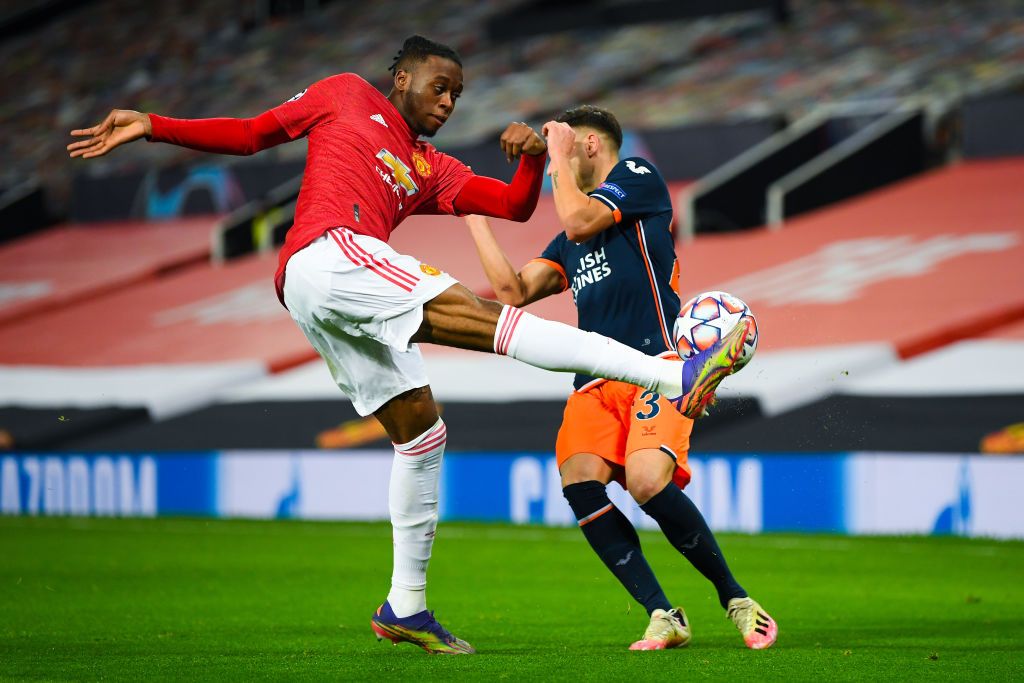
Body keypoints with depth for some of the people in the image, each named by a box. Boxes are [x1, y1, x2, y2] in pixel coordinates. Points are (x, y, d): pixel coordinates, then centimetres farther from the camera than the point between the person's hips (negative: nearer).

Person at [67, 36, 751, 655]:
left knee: (420, 431, 8)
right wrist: (150, 125, 13)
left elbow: (515, 206, 17)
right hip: (329, 253, -9)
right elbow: (249, 134, 19)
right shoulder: (347, 96, 16)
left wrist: (533, 159, -4)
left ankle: (406, 606, 15)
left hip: (349, 297, 9)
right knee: (485, 316, -20)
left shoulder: (433, 171, 28)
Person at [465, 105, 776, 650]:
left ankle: (735, 600, -10)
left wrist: (558, 155, 8)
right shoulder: (568, 242, 30)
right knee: (579, 481, -23)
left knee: (647, 482, -29)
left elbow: (580, 220, -6)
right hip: (595, 383, 7)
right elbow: (513, 290, 21)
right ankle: (664, 617, -19)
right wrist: (474, 217, 27)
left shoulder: (638, 176, 9)